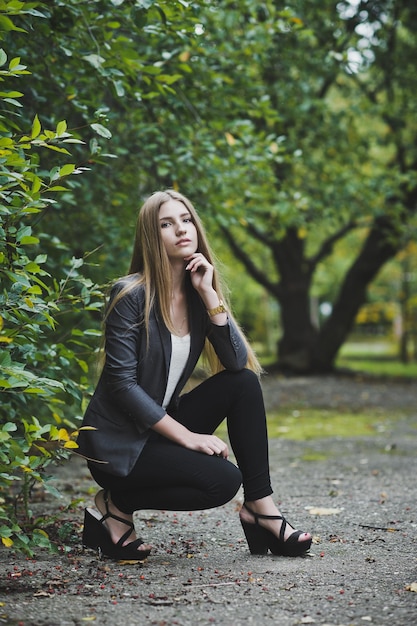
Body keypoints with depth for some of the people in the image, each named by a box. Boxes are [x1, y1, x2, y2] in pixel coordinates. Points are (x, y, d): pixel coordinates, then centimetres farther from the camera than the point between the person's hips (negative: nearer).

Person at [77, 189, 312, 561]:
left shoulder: (198, 295, 4)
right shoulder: (131, 295, -15)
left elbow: (239, 363, -9)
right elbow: (122, 383, -20)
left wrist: (209, 294, -16)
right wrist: (187, 436, -21)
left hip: (162, 428, 7)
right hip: (116, 443, -7)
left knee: (244, 383, -11)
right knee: (223, 480, -25)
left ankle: (261, 507, -8)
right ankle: (115, 506, -5)